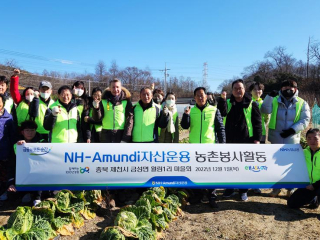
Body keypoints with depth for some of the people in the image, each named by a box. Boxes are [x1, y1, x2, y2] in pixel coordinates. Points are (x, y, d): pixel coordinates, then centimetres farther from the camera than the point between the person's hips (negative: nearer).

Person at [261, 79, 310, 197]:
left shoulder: (302, 103, 1)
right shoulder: (275, 101, 1)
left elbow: (305, 120, -4)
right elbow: (265, 110, -15)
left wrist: (292, 129, -16)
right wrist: (269, 96, -26)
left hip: (292, 139, 0)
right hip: (276, 138, 1)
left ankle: (291, 188, 25)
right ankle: (276, 188, 24)